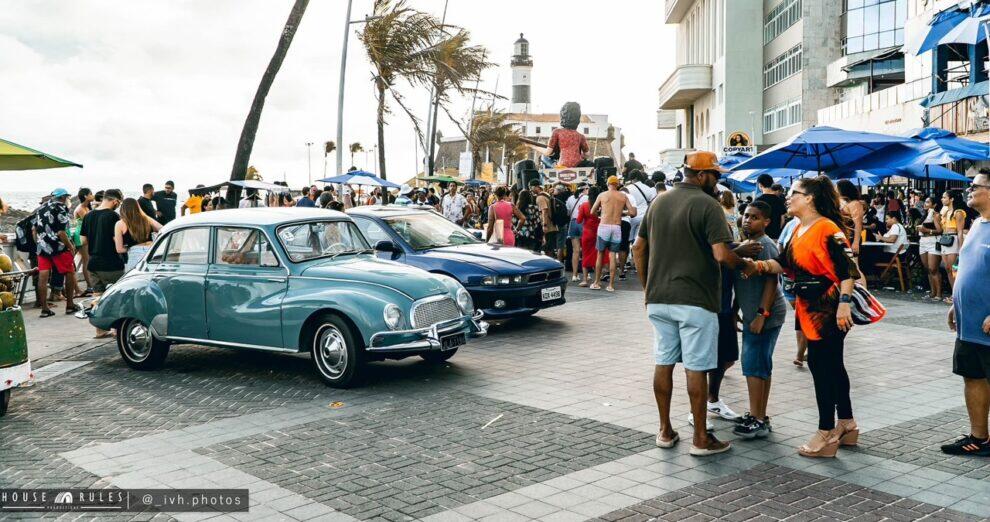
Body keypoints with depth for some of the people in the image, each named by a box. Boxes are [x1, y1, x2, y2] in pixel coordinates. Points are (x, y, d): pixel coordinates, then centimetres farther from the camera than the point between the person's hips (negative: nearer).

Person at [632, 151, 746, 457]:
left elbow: (639, 249, 15)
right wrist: (743, 263, -1)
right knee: (696, 368, 0)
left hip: (659, 299, 6)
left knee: (664, 363, 12)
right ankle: (701, 438, 9)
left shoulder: (658, 202, 11)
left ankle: (665, 431, 21)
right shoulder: (707, 204, -11)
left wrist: (648, 288, 20)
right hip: (695, 300, -6)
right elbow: (722, 255, -21)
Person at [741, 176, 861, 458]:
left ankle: (826, 434, 3)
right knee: (831, 365, 17)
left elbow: (847, 268, -21)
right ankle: (847, 424, 29)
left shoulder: (827, 228, -16)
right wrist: (759, 266, -4)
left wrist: (844, 303, -26)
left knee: (822, 365, -5)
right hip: (810, 309, 10)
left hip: (829, 310, -10)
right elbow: (785, 263, 11)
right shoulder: (799, 230, 13)